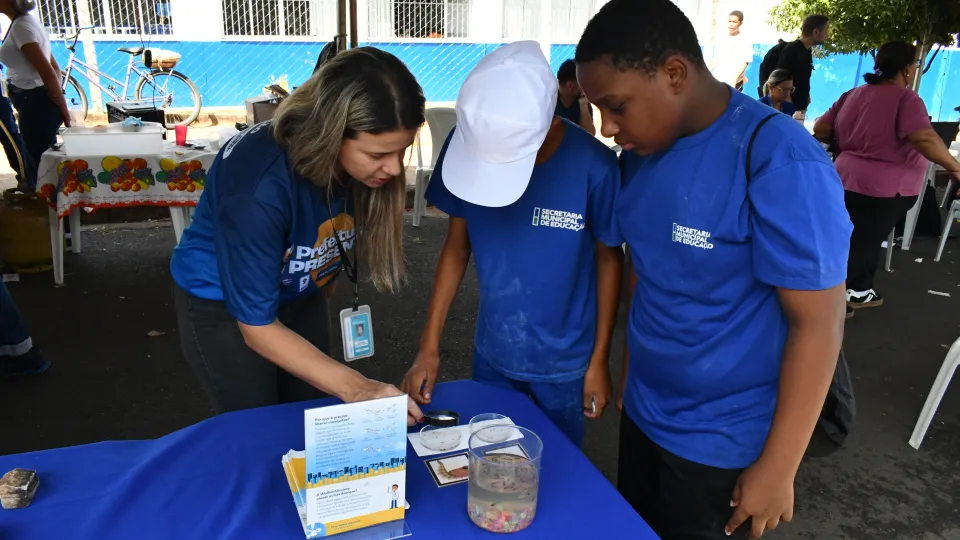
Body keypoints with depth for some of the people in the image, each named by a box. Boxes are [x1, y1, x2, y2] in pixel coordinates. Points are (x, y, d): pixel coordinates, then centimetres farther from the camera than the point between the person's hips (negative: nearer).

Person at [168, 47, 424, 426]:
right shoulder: (260, 188, -38)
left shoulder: (365, 164, -23)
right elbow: (257, 327, -30)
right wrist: (354, 388, -36)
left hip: (301, 295, 5)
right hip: (221, 305, -4)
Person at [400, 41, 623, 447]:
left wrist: (599, 360, -3)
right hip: (491, 355, 3)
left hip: (564, 364, -2)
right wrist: (429, 346, -5)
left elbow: (609, 258, -8)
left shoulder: (593, 167, -23)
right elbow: (457, 244, -4)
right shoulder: (467, 146, -16)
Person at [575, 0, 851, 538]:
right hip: (642, 410, 6)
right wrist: (629, 367, 14)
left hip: (721, 440, -6)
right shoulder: (643, 151, -2)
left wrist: (776, 468, -17)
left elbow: (818, 324, -21)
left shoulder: (780, 162, -23)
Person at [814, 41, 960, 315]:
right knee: (862, 243, 1)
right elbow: (925, 139, -26)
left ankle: (858, 291, 33)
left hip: (849, 179, 8)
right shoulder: (905, 98, -15)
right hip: (883, 188, -8)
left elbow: (820, 129, 11)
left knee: (865, 240, 22)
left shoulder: (852, 95, 7)